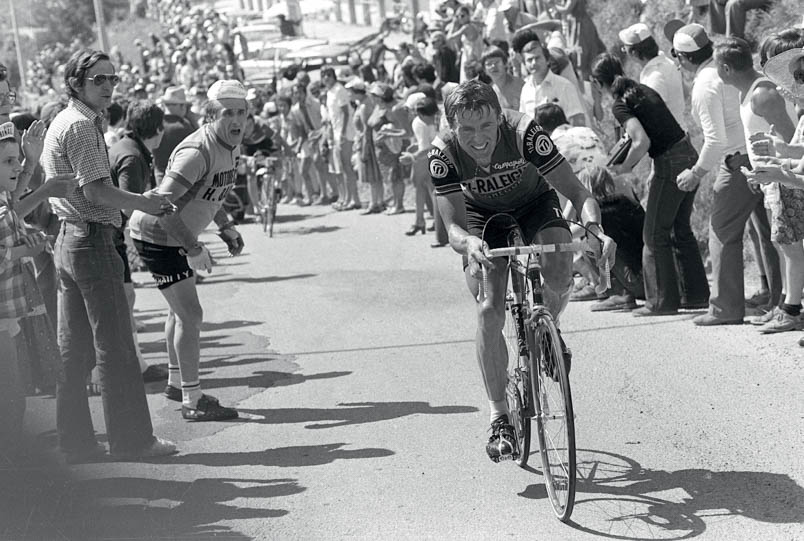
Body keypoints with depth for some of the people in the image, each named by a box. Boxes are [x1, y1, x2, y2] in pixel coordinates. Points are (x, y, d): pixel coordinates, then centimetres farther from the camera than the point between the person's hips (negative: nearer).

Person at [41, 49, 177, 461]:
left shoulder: (59, 122, 17)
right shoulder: (81, 125, -14)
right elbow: (96, 192, -20)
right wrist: (143, 203, -10)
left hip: (67, 239, 10)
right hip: (93, 239, -10)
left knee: (73, 346, 11)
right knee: (115, 345, -4)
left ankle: (75, 440, 15)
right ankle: (131, 439, 1)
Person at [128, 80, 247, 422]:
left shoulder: (231, 148, 1)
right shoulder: (197, 152, -30)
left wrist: (225, 227, 12)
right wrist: (193, 248, -31)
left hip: (177, 236, 10)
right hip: (157, 236, -10)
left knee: (179, 311, 22)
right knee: (190, 315, -11)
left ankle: (176, 383, 39)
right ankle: (192, 402, -5)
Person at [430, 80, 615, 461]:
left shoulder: (523, 132, -33)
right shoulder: (443, 153, -29)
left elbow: (577, 192, -31)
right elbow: (453, 227, -30)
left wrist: (595, 229, -51)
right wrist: (469, 243, -54)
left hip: (535, 205, 0)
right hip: (484, 218, 1)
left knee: (560, 266, -31)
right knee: (489, 310, -17)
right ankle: (499, 419, -7)